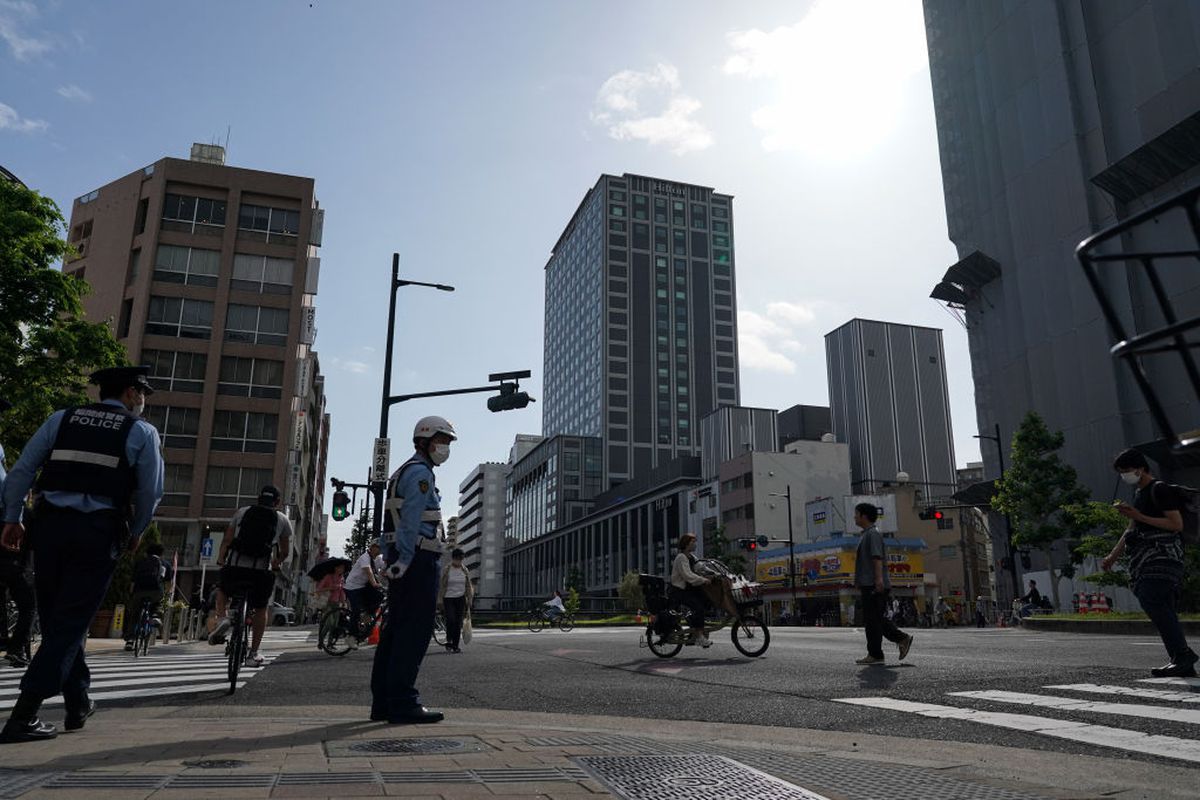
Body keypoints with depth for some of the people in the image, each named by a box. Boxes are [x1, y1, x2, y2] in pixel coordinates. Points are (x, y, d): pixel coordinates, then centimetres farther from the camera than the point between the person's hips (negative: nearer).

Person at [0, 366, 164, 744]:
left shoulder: (62, 418, 14)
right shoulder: (141, 431, 4)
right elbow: (151, 491, 0)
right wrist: (135, 532, 13)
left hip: (49, 523, 4)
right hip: (98, 531, -4)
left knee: (54, 618, 16)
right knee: (70, 622, 2)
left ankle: (78, 704, 26)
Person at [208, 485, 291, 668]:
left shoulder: (243, 511, 14)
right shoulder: (282, 519, 12)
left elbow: (226, 540, 13)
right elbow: (285, 552, 16)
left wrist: (221, 559, 27)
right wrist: (276, 563, 34)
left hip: (235, 566, 1)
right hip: (262, 570, -1)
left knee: (222, 590, 32)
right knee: (261, 609, 19)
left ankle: (222, 618, 5)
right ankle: (253, 654, 16)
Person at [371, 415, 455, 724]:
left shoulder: (403, 473, 24)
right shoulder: (420, 473, -8)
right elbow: (411, 521, -18)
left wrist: (390, 560, 20)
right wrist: (402, 560, -21)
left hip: (400, 562, 10)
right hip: (418, 559, -10)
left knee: (395, 630, 10)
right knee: (414, 632, -9)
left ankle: (383, 702, 14)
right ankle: (403, 703, -8)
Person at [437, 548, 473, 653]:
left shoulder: (465, 570, 8)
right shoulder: (446, 570, -2)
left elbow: (468, 586, 11)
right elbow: (442, 585, -2)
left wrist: (469, 600, 7)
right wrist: (440, 600, -6)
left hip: (460, 598, 3)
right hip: (448, 598, -3)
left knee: (458, 622, 2)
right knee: (451, 620, -17)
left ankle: (455, 646, 9)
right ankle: (449, 640, 2)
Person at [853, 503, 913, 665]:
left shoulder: (873, 534, -9)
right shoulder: (868, 534, 23)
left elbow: (877, 557, -22)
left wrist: (879, 578, -32)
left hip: (874, 585, -10)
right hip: (869, 585, 10)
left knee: (872, 620, -6)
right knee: (875, 620, 12)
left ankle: (875, 654, -2)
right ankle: (902, 638, 12)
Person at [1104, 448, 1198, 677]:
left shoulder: (1161, 490, -4)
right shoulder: (1139, 493, 25)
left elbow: (1177, 524, -13)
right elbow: (1131, 530, 28)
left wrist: (1138, 516, -16)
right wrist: (1112, 556, 23)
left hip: (1162, 555, -9)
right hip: (1147, 562, 9)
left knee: (1152, 601, -22)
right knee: (1164, 610, 4)